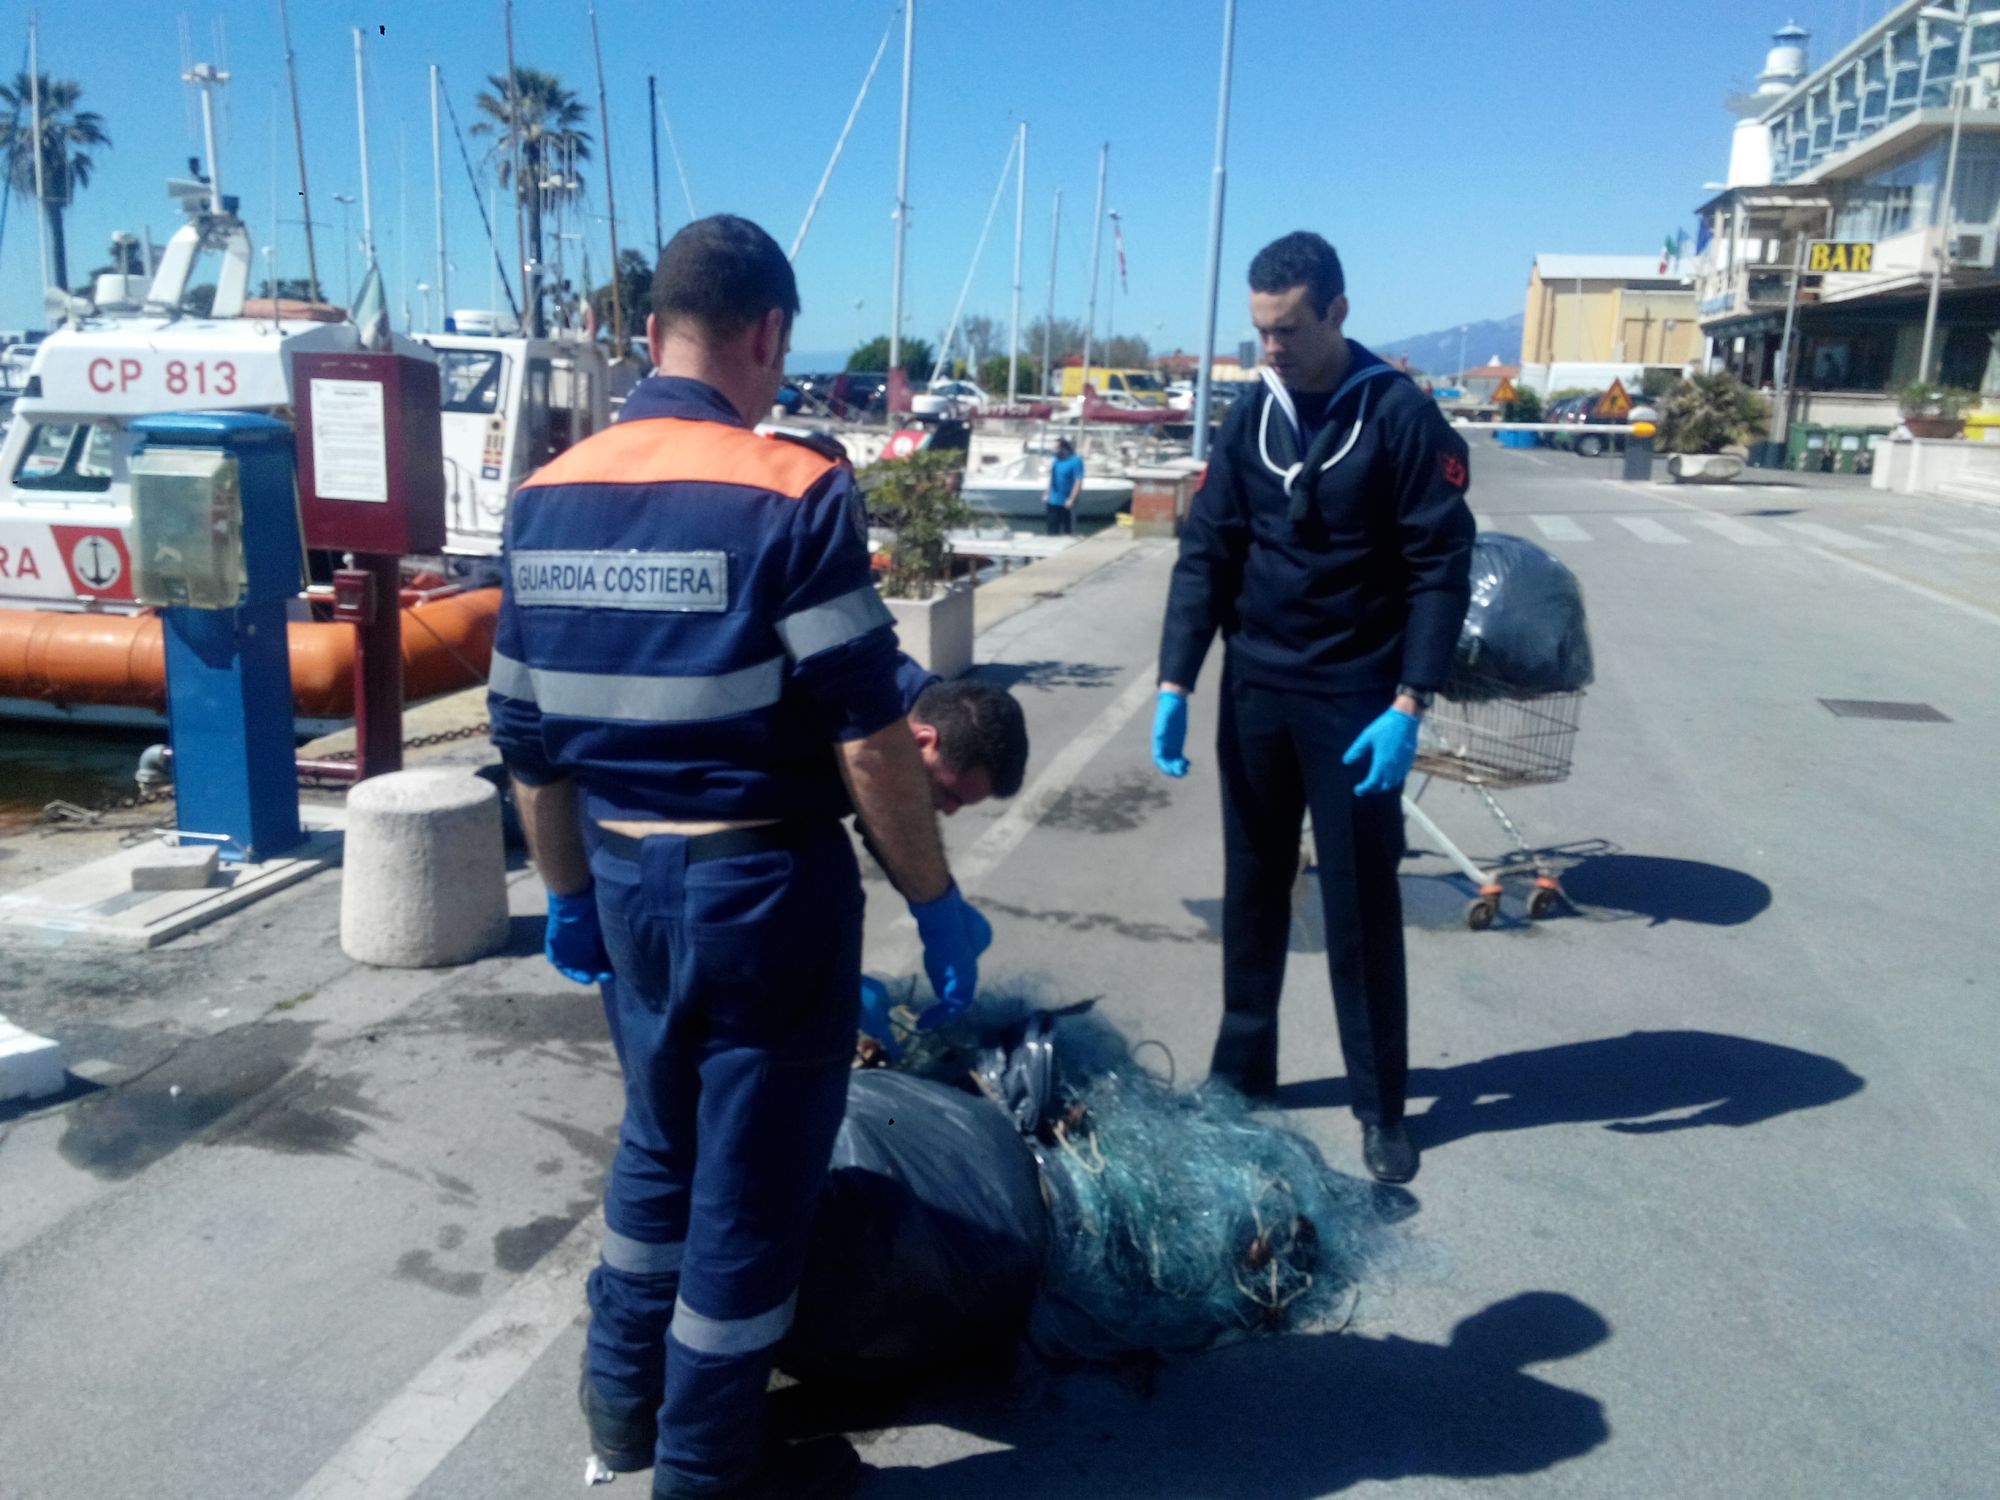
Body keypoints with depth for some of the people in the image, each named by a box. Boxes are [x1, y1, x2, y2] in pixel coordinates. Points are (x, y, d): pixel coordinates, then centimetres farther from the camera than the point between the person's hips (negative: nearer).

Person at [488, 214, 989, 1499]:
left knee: (662, 1138, 26)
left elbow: (530, 739, 7)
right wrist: (937, 902, -7)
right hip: (762, 881, -6)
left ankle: (625, 1395, 42)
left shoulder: (549, 497, 2)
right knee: (753, 1177, 10)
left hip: (626, 878, 6)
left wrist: (569, 892, 19)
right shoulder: (793, 493, -16)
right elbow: (868, 737, -18)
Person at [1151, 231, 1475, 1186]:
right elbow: (1206, 552, 3)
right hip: (1253, 691, 4)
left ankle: (1380, 1105, 16)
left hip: (1354, 699, -4)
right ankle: (1242, 1069, 27)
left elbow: (1440, 568, -10)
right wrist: (1175, 682, -6)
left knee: (1362, 907, 3)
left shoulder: (1401, 416, -9)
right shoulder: (1250, 415, 4)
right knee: (1253, 888, 13)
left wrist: (1407, 706, -17)